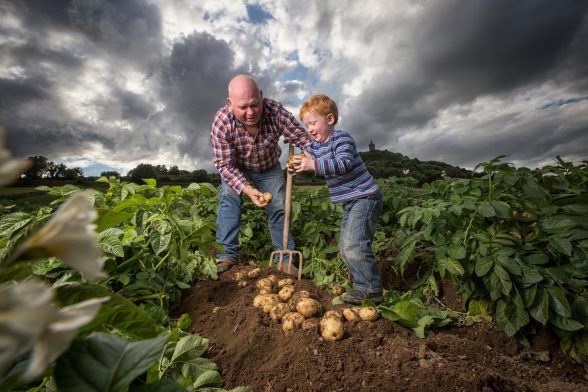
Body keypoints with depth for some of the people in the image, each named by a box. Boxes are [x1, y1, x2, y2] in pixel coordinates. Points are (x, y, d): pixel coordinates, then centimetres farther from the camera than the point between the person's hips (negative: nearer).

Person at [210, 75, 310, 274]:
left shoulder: (276, 111, -31)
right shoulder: (221, 123, -31)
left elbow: (304, 139, -25)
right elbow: (225, 165, -27)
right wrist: (247, 189, -41)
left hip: (269, 169, 1)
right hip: (236, 169, 0)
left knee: (279, 208, -4)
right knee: (229, 200, -21)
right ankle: (227, 255, -7)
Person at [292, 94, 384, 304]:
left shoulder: (342, 138, -14)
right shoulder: (315, 145, 13)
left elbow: (343, 164, -30)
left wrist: (313, 165, -36)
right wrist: (300, 162, -3)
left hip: (365, 197, -9)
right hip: (350, 202, 10)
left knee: (354, 245, -18)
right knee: (345, 248, 12)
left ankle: (372, 290, -1)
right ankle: (362, 286, 25)